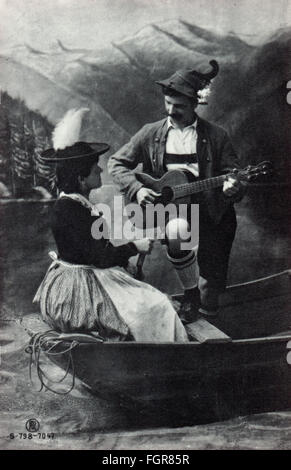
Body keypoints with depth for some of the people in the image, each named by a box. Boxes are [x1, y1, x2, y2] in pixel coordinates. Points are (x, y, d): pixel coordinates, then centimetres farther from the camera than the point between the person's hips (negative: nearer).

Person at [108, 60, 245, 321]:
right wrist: (137, 189, -11)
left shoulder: (216, 136, 2)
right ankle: (190, 292, -9)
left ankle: (205, 307, 36)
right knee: (177, 229, -36)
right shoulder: (151, 133, 4)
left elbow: (234, 173, 1)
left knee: (214, 278, -2)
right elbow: (117, 162, 7)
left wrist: (233, 187, -24)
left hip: (210, 211, 1)